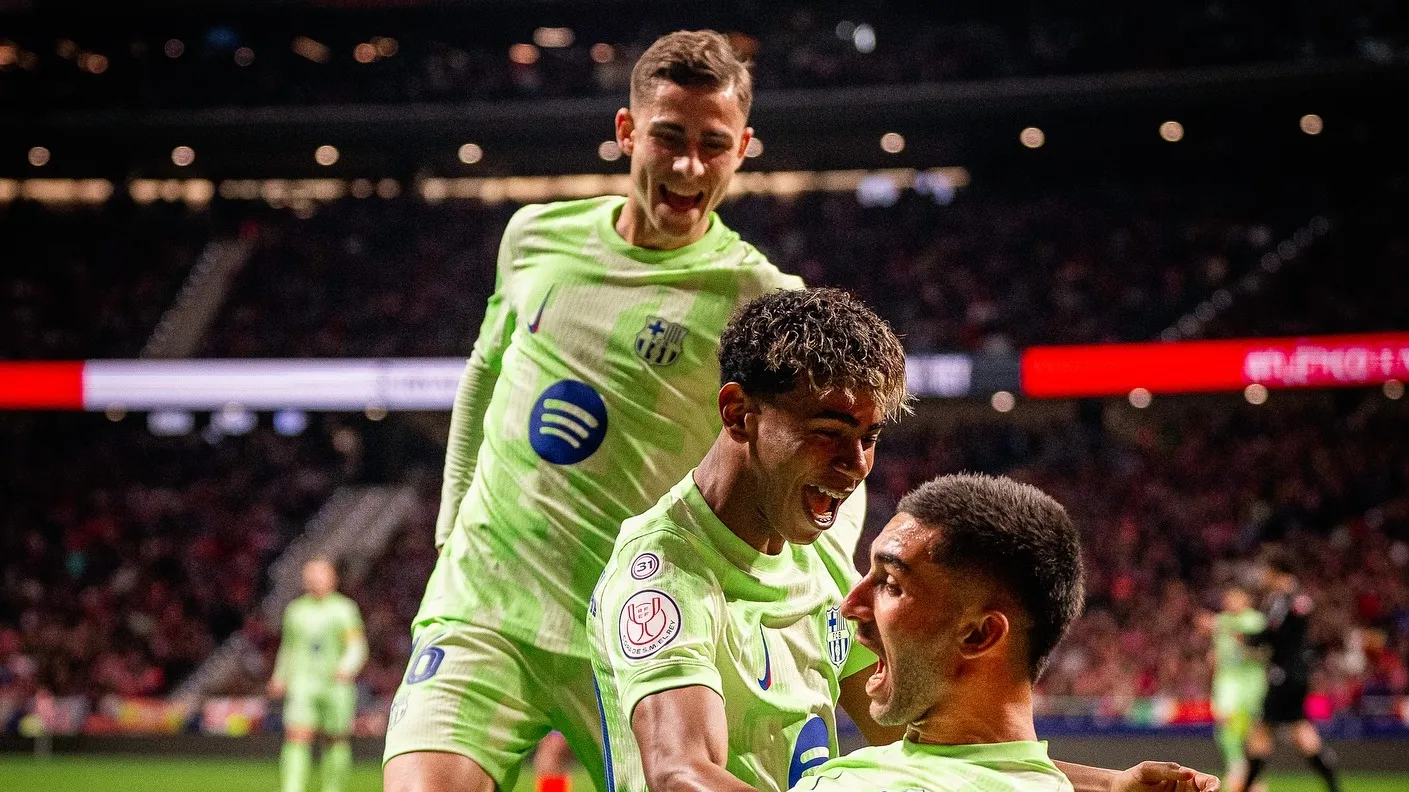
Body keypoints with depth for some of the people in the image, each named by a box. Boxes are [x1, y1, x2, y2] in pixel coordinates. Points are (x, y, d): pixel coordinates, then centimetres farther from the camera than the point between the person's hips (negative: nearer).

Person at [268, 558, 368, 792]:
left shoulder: (345, 609, 5)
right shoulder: (295, 610, 13)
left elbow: (357, 647, 0)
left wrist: (347, 668, -19)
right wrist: (279, 677, 16)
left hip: (336, 685, -1)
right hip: (303, 683, 1)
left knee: (336, 741, 5)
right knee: (297, 738, -14)